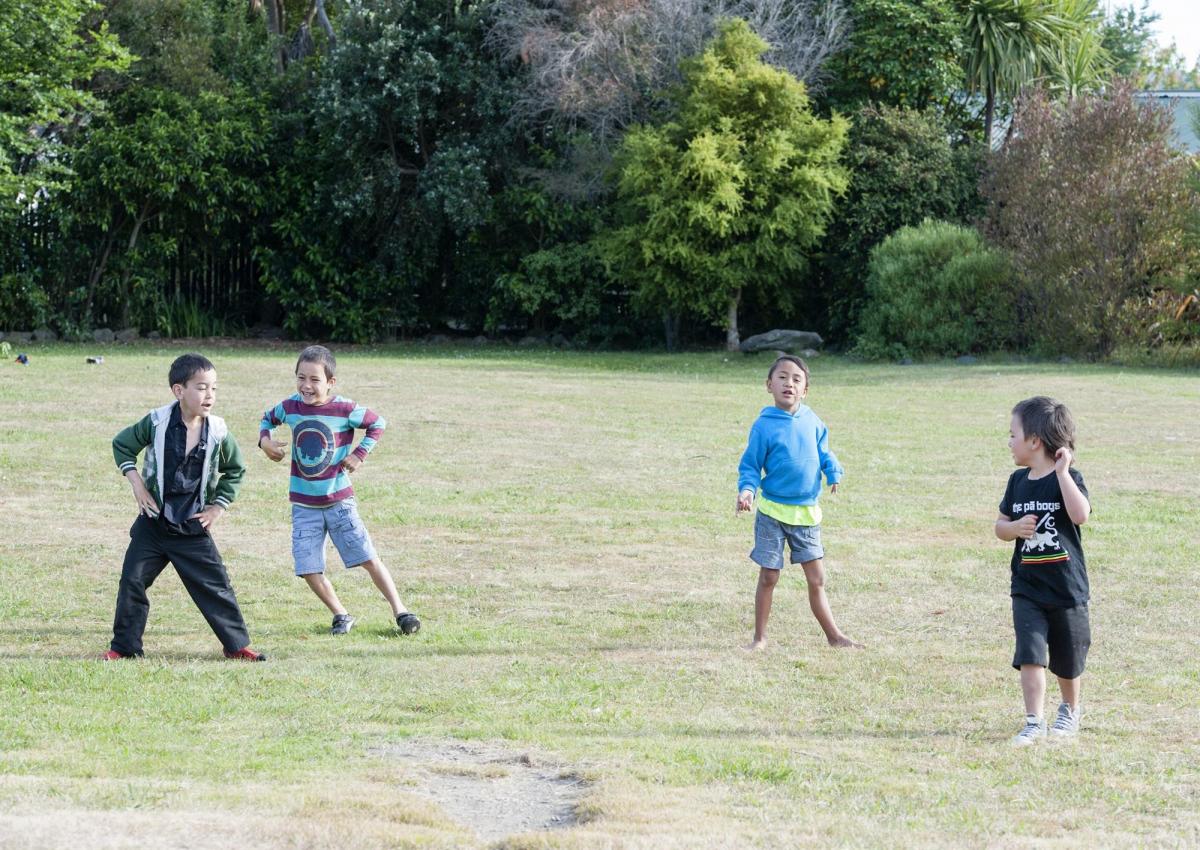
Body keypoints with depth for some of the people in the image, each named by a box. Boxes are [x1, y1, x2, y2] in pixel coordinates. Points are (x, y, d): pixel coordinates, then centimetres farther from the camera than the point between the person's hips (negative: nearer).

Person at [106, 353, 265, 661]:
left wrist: (218, 507, 3)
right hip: (153, 523, 0)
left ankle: (238, 645, 13)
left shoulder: (218, 432, -8)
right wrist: (136, 482, -4)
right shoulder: (157, 423, -11)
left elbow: (235, 469, 9)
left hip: (194, 527, 0)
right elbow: (121, 445, 4)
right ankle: (124, 646, 12)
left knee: (215, 586, 1)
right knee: (132, 581, -1)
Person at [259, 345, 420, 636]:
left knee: (369, 559, -4)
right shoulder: (290, 407, -4)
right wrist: (265, 439, -3)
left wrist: (359, 454, -8)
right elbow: (268, 418, 17)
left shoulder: (345, 410, -13)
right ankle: (341, 616, 16)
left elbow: (377, 423, 1)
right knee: (309, 569, -2)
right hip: (304, 504, 3)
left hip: (339, 501, -3)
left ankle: (400, 611, 7)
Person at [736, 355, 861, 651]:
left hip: (807, 512, 3)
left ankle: (833, 635, 15)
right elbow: (750, 466, -5)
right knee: (768, 577, 3)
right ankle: (760, 637, 15)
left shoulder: (812, 422, 2)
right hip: (772, 512, -3)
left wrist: (834, 473, -7)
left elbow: (824, 454, 13)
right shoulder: (764, 426, -9)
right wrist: (747, 489, -23)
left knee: (816, 579, 8)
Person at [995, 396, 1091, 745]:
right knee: (1030, 654, -11)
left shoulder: (1067, 478, -11)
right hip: (1027, 588, 3)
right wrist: (1015, 527, -10)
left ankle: (1070, 710, 37)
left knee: (1067, 661, 13)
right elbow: (1001, 525, 13)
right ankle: (1034, 723, -7)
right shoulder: (1018, 481, 5)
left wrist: (1062, 472, -29)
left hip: (1067, 587, -3)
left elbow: (1081, 515, -29)